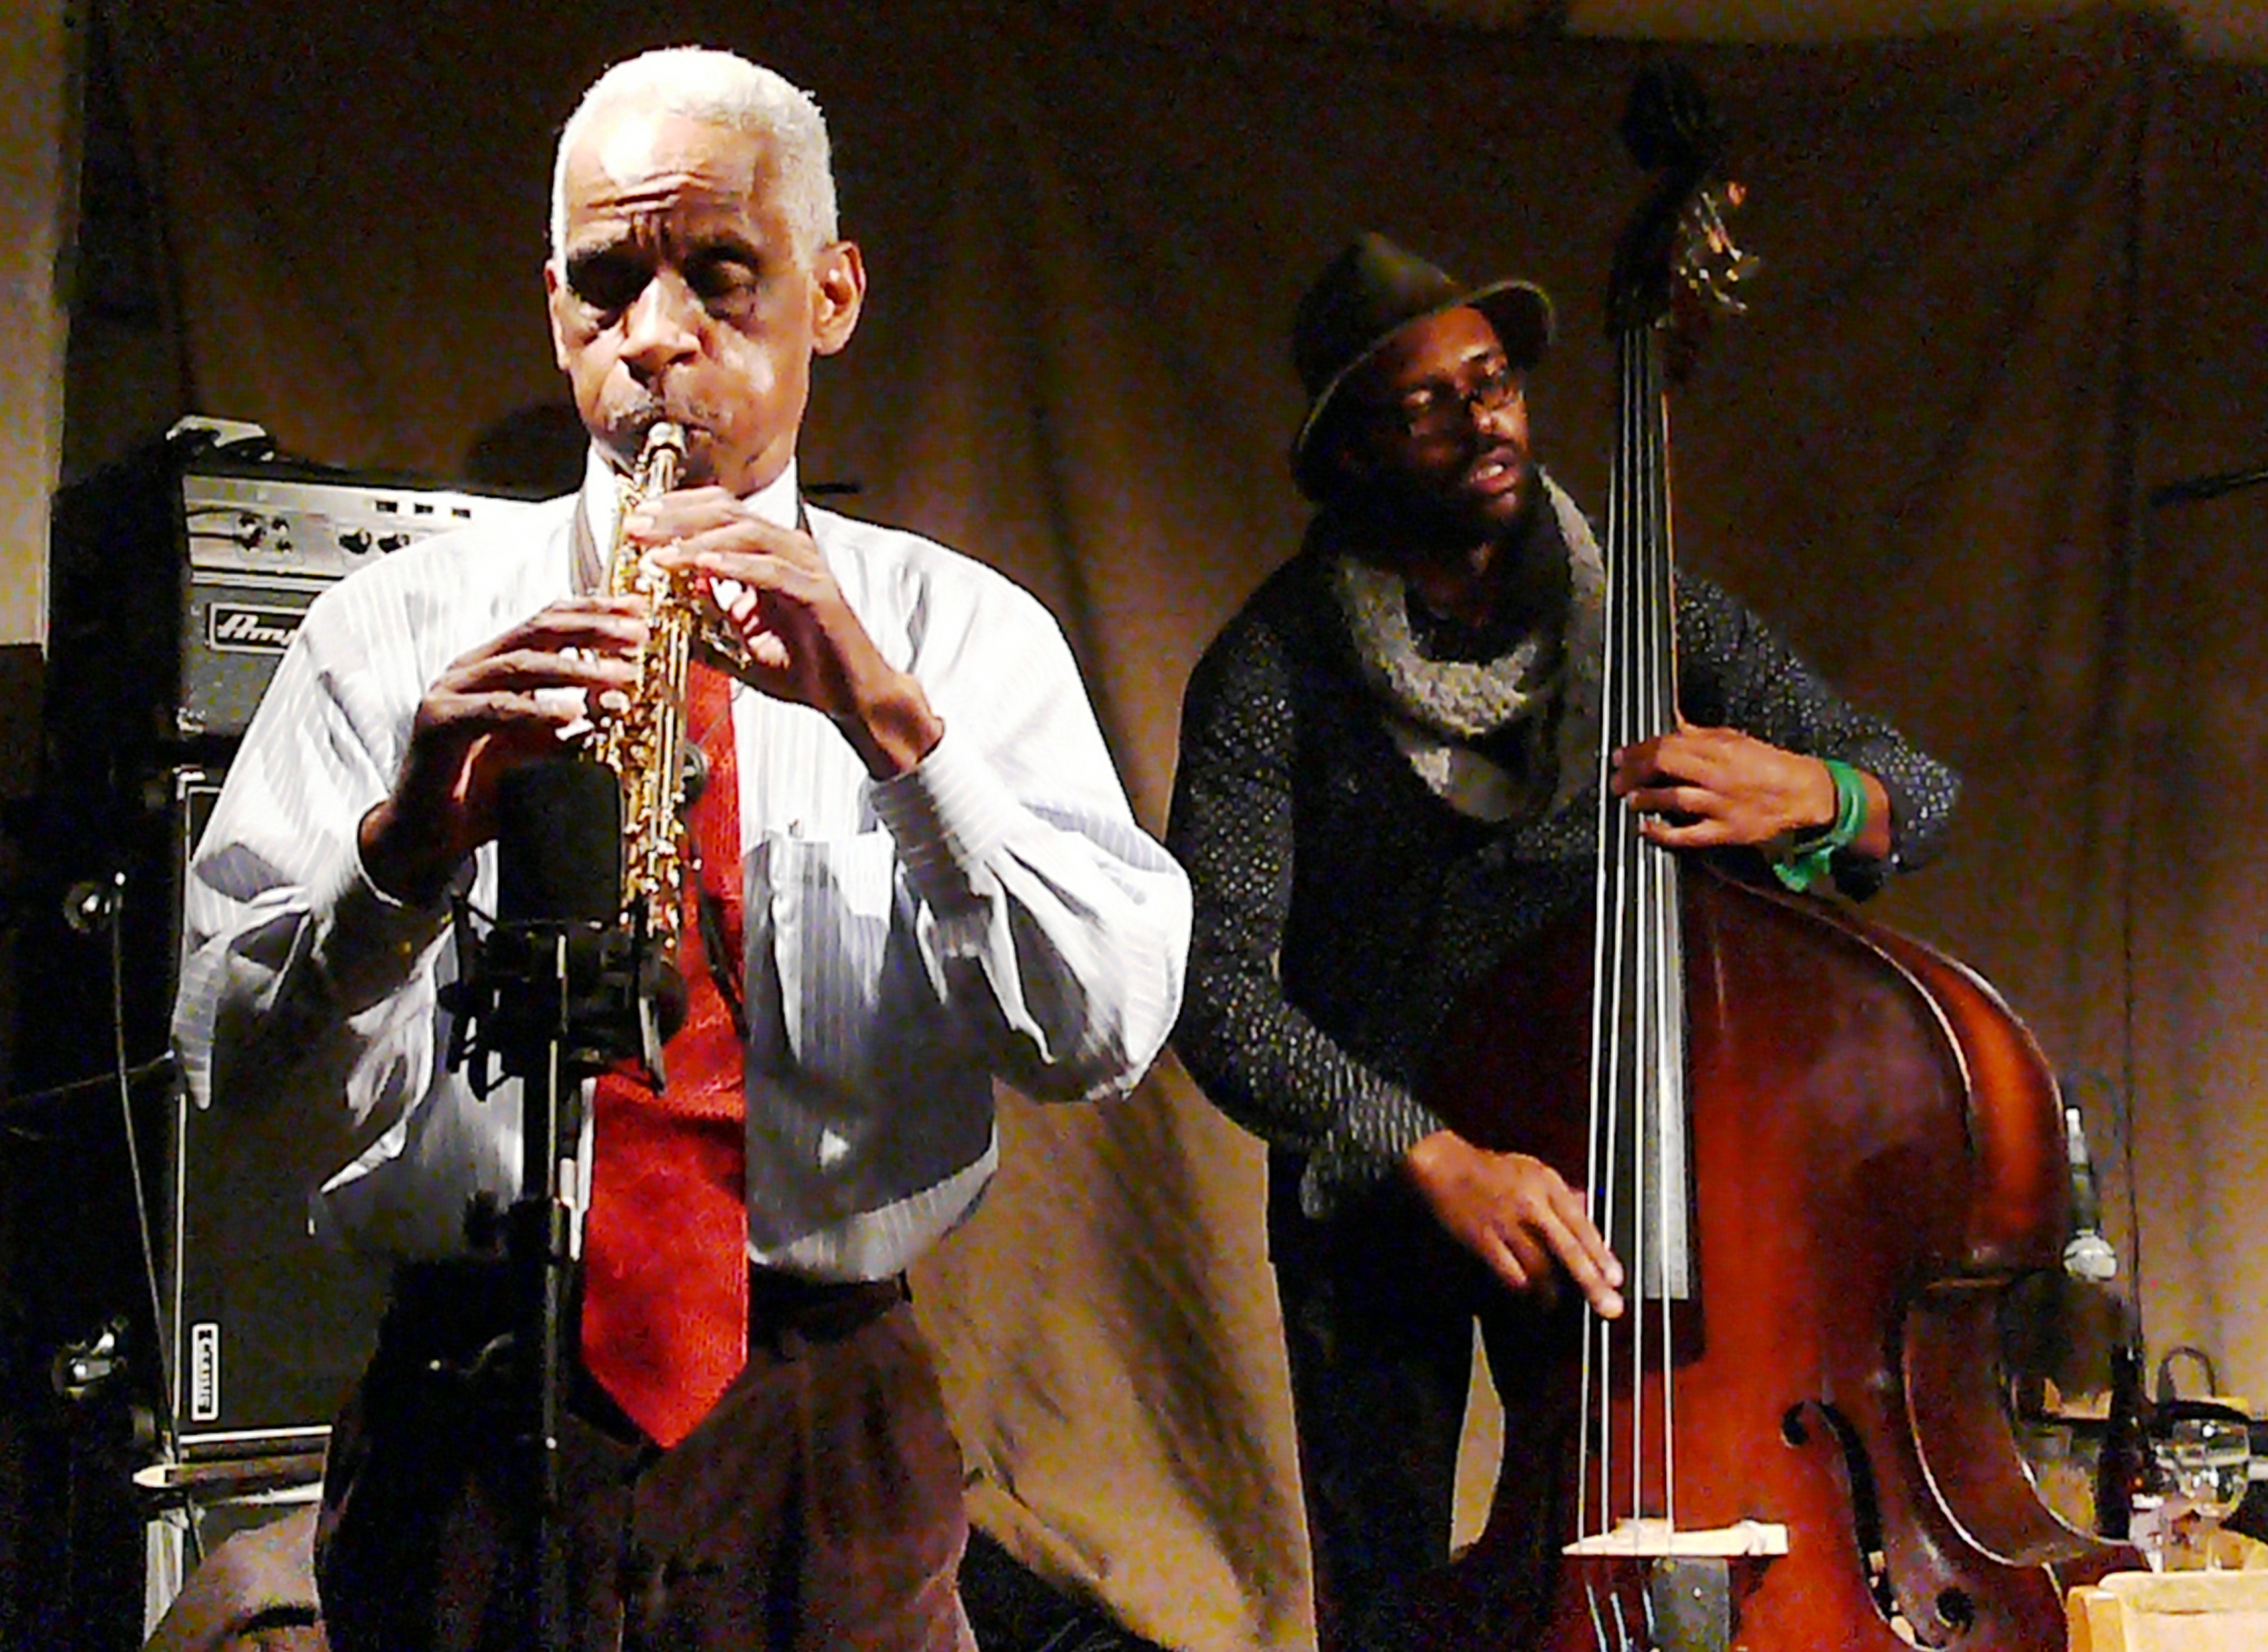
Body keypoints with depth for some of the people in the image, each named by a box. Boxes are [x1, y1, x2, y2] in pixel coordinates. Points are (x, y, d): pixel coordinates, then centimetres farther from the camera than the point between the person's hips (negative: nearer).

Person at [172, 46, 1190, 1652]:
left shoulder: (962, 633, 4)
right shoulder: (393, 629, 4)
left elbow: (1102, 1032, -10)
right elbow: (238, 1062, -6)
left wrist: (890, 721, -21)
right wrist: (407, 845, -24)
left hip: (834, 1446, 0)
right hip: (470, 1425, 0)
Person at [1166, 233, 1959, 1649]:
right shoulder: (1278, 669, -11)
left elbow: (1923, 789, -3)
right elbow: (1216, 984, -20)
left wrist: (1812, 790, -27)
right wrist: (1427, 1154, -33)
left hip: (1597, 1166, 2)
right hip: (1368, 1179, -1)